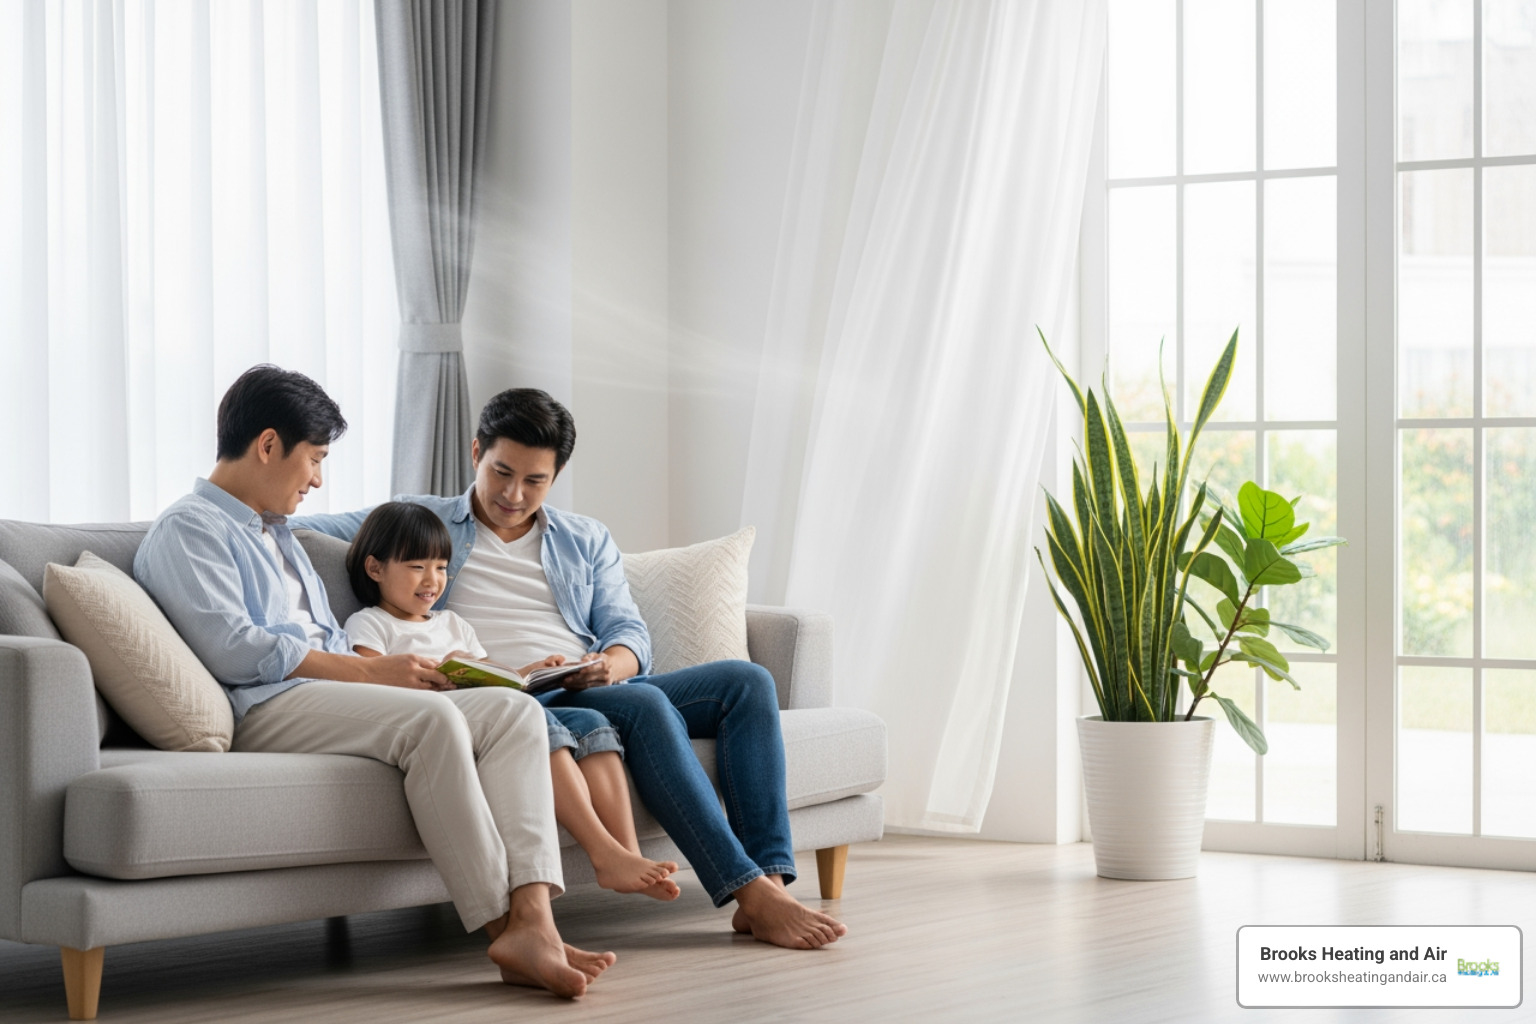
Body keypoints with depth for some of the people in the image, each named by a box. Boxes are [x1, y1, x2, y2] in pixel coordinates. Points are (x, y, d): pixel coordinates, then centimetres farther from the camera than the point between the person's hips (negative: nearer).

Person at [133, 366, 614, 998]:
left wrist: (406, 670, 9)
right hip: (263, 710, -9)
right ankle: (501, 925, -32)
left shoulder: (279, 536, 32)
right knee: (432, 719, -33)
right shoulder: (188, 528, 1)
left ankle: (532, 921, -31)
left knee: (514, 709, -13)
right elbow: (233, 650, -13)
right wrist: (369, 671, -12)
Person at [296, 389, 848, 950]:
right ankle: (751, 896, -41)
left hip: (606, 688, 6)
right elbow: (305, 527, 10)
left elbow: (629, 632, 13)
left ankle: (770, 877, -29)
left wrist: (611, 665, -12)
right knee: (645, 705, -34)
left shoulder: (587, 540, 25)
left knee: (747, 682, -18)